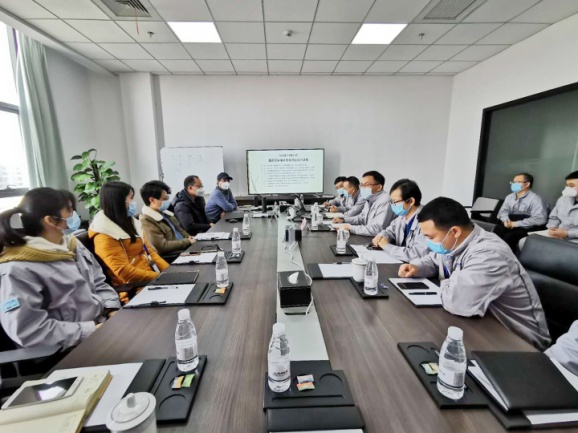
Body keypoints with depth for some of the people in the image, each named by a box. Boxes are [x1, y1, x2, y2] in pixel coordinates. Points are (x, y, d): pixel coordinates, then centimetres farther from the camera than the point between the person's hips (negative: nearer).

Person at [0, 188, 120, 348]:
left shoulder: (71, 243, 6)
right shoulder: (17, 270, -16)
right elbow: (28, 331, -19)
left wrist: (113, 310, -4)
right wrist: (90, 330, -20)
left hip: (105, 321, 7)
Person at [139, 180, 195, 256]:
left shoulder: (163, 212, 12)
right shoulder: (146, 221, -14)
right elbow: (162, 246, -20)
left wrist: (189, 237, 2)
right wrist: (188, 241, -15)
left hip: (185, 249, 9)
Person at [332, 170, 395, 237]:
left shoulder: (384, 202, -23)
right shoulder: (369, 199, 8)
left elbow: (375, 230, -30)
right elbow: (361, 218, 20)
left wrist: (350, 228, -22)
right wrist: (343, 220, 5)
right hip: (367, 238, 8)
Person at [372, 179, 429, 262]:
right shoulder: (402, 216, 3)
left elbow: (418, 255, -30)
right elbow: (390, 231, 19)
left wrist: (387, 246, -19)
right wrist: (382, 236, -3)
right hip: (399, 263, 7)